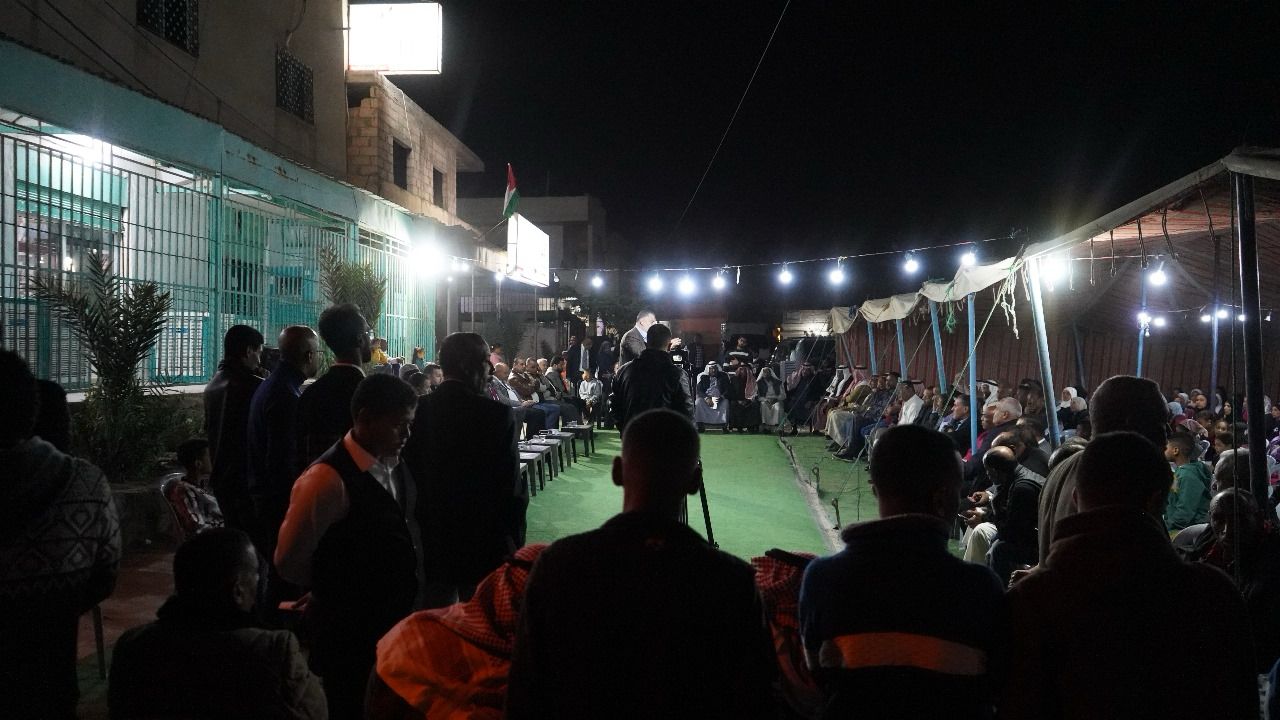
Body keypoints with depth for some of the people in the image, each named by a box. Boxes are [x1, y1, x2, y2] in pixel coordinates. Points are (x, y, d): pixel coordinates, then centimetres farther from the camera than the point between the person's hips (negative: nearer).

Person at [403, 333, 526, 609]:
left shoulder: (417, 411, -4)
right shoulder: (497, 415, -16)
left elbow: (410, 474, 4)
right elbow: (511, 487, -14)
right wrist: (515, 543, -4)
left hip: (431, 542, 4)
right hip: (483, 544, -4)